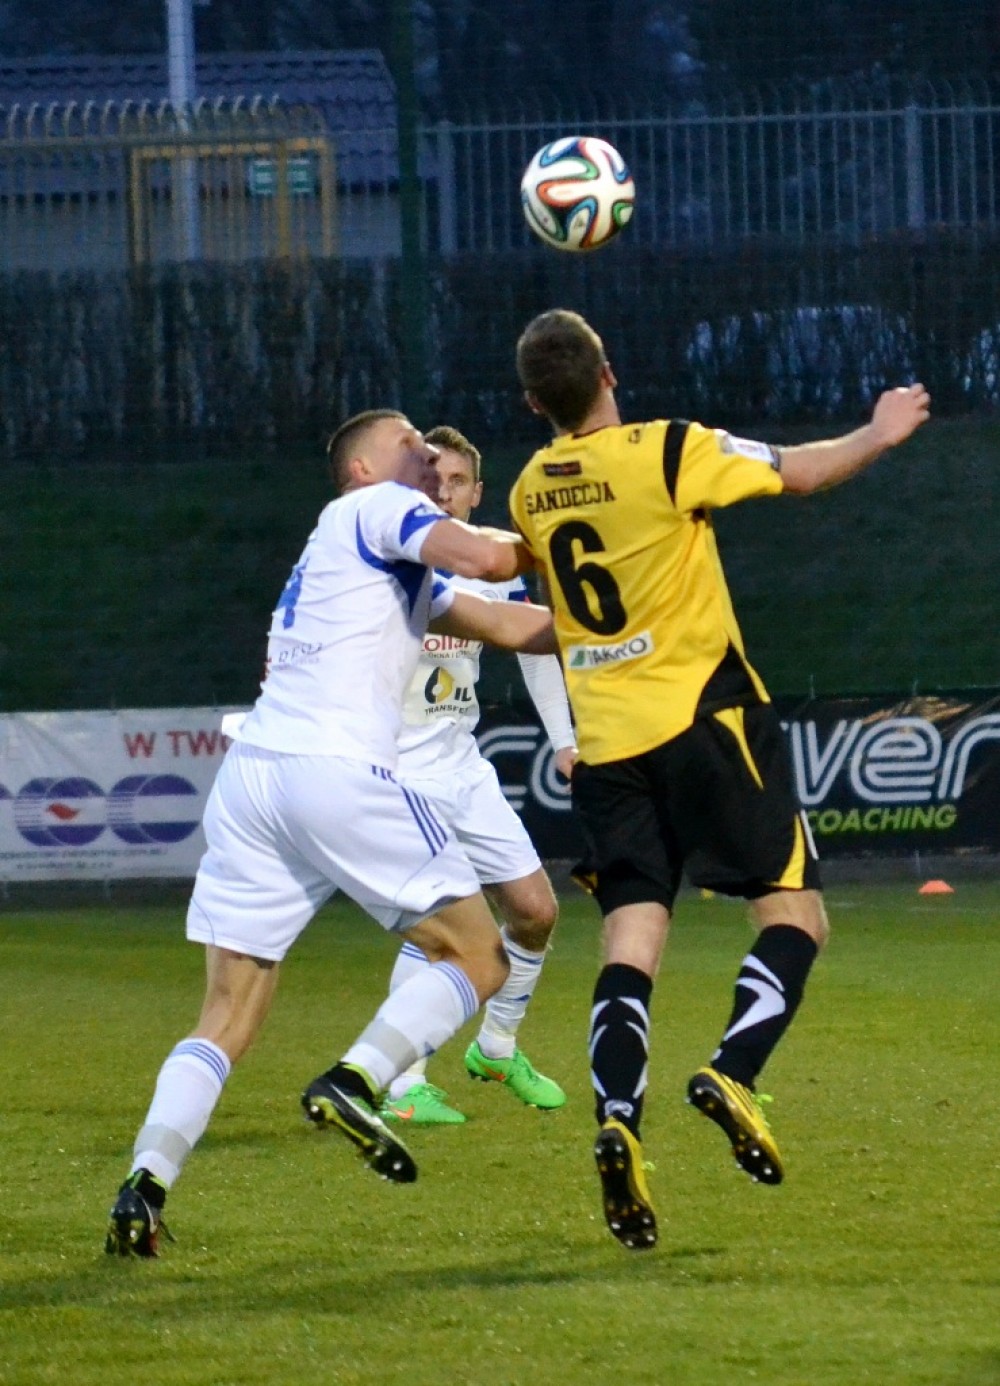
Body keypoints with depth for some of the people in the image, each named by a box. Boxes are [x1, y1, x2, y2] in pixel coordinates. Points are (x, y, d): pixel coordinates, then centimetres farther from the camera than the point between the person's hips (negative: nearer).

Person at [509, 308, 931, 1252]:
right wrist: (880, 433, 19)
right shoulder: (669, 455, -12)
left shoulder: (530, 491, 5)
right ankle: (733, 1072, -18)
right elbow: (802, 472, 2)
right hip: (701, 714, -5)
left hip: (604, 741, 5)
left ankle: (616, 1119, -19)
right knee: (794, 913, 4)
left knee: (630, 939, 2)